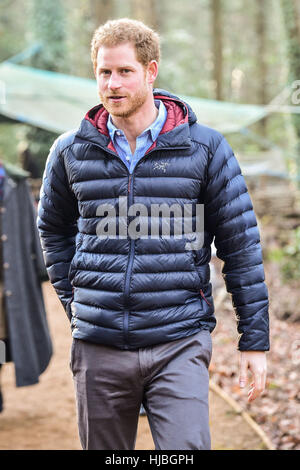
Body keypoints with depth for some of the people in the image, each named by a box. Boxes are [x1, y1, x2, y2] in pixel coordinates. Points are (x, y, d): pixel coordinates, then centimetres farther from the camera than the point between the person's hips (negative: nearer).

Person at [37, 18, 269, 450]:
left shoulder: (204, 147, -1)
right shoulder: (71, 151, 5)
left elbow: (241, 245, 1)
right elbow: (53, 228, 22)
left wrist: (255, 342, 0)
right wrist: (73, 299, 11)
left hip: (179, 345, -2)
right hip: (98, 349, 3)